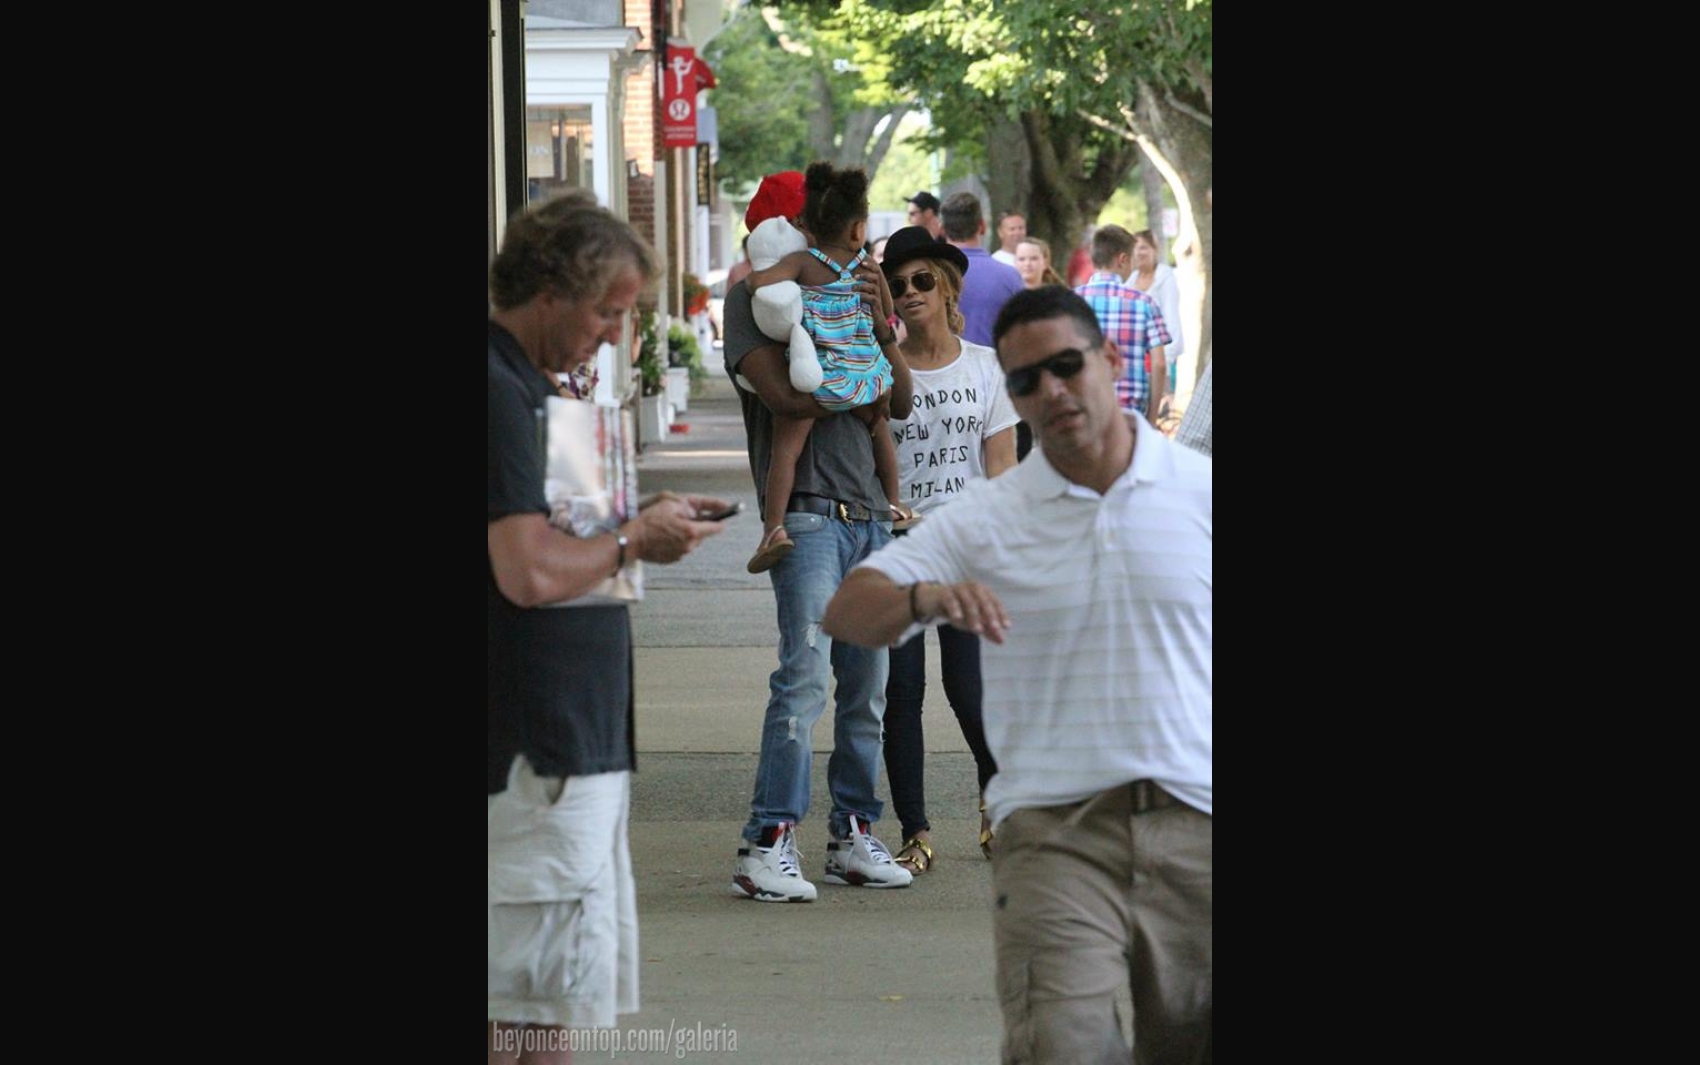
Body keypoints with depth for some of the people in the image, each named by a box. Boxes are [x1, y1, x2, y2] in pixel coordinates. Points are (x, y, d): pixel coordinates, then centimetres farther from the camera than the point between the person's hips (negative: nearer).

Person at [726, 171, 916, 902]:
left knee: (866, 684, 7)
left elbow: (899, 403, 14)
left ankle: (854, 836, 13)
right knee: (804, 676, -15)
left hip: (869, 512, 7)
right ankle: (767, 846, -15)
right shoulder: (752, 298, 0)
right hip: (806, 509, -7)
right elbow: (782, 392, -15)